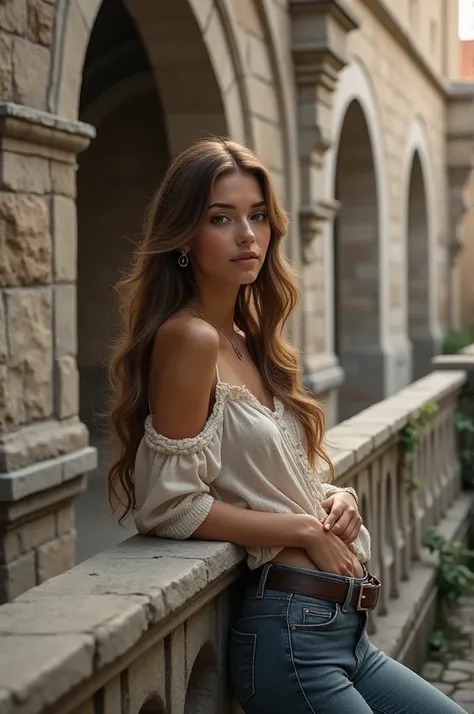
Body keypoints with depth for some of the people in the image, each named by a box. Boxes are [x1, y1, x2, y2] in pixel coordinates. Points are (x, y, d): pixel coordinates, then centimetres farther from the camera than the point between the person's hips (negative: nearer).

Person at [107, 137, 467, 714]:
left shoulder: (250, 342, 13)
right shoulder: (191, 338, -14)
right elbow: (170, 505, -17)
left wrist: (336, 499, 1)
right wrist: (305, 529, -13)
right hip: (286, 629, -9)